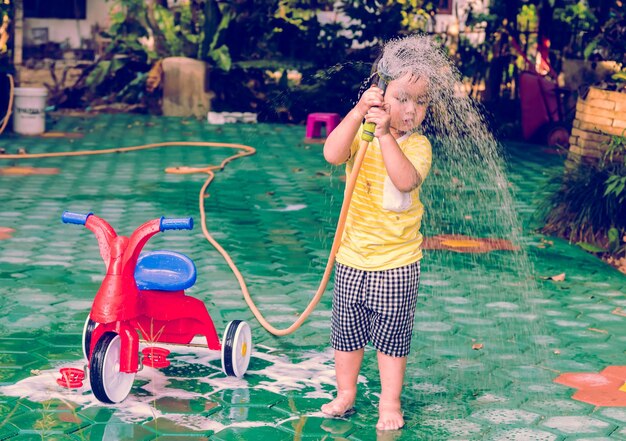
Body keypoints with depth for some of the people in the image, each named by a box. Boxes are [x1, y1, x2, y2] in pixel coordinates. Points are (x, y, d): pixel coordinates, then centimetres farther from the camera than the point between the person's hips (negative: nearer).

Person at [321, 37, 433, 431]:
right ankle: (345, 394, 33)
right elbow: (333, 154, -25)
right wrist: (359, 113, -34)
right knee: (347, 332, 15)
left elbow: (406, 179, -28)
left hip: (397, 263, -2)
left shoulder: (418, 144, -8)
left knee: (392, 337, 8)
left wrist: (385, 134, -34)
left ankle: (390, 403, 23)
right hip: (352, 258, 2)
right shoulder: (360, 133, -4)